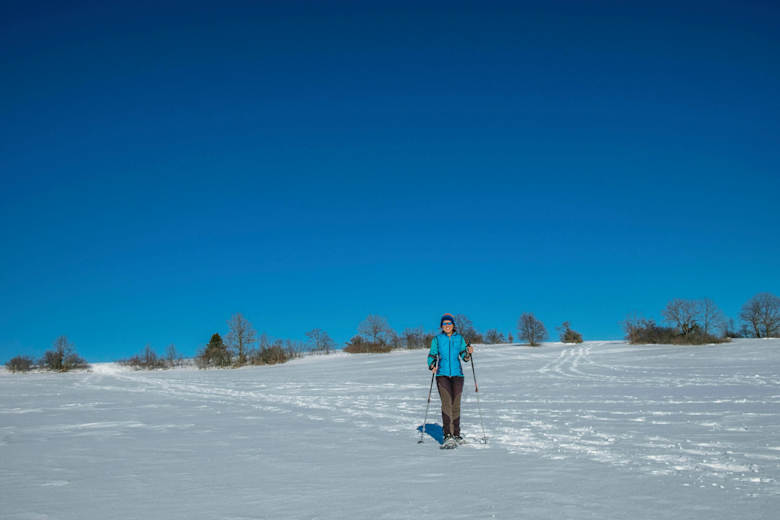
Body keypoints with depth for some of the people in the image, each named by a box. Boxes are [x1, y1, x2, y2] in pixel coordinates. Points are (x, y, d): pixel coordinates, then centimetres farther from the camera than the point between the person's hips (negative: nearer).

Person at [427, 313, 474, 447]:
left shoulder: (459, 338, 8)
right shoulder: (437, 339, 5)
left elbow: (464, 357, 8)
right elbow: (431, 356, 8)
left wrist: (469, 353, -13)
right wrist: (432, 365, -12)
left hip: (457, 375, 2)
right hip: (442, 375, -2)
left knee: (456, 405, 4)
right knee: (446, 403, -16)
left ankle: (456, 435, 17)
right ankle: (448, 436, -21)